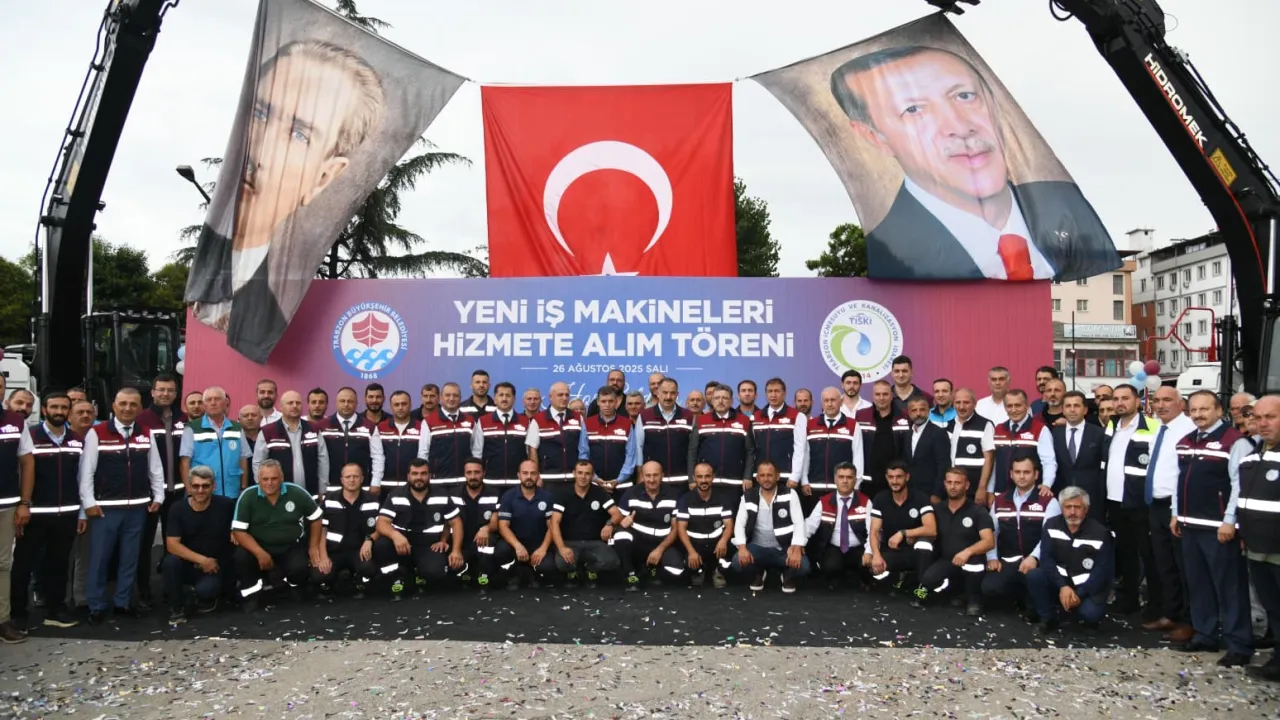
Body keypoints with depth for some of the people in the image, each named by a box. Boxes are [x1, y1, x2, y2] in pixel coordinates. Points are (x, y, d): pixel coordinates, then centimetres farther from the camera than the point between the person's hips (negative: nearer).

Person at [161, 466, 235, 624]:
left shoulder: (225, 505, -11)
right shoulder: (177, 509, -9)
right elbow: (172, 545, -16)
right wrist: (201, 560, -23)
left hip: (215, 566, -1)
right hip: (188, 564, 2)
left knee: (205, 589, -31)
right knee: (170, 562, -31)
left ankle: (207, 597, 10)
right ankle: (177, 608, -7)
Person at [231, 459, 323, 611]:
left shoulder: (297, 493, -8)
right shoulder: (247, 496, -11)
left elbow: (316, 518, 4)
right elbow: (238, 531, -13)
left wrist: (313, 547, 0)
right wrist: (260, 553, -24)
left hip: (292, 547, 0)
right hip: (258, 546, 0)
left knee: (299, 568, -28)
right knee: (241, 557, -30)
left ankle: (294, 585, 12)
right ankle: (250, 593, -1)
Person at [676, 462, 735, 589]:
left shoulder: (722, 498, 1)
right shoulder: (685, 500, -2)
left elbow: (729, 524, -3)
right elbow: (681, 528, -7)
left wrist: (723, 540, -27)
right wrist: (691, 551, -24)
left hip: (717, 544, 1)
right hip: (694, 545, -1)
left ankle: (718, 571, 11)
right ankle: (699, 571, 10)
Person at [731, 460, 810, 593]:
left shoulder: (790, 495, -3)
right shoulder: (748, 497, 1)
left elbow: (799, 523, -10)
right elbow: (739, 524, -3)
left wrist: (797, 549, -25)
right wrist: (742, 547, -22)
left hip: (783, 548, -1)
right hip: (758, 547, 1)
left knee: (802, 566, -30)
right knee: (737, 563, -28)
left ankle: (788, 576, 10)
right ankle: (758, 573, 10)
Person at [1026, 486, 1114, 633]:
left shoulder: (1101, 533, -12)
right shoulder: (1051, 525, -4)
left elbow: (1103, 570, -15)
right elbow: (1046, 559, -11)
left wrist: (1079, 594, -22)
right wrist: (1062, 586, -24)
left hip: (1088, 586, -2)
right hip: (1059, 580, 2)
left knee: (1090, 613, -31)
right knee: (1033, 576, -26)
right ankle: (1049, 617, -3)